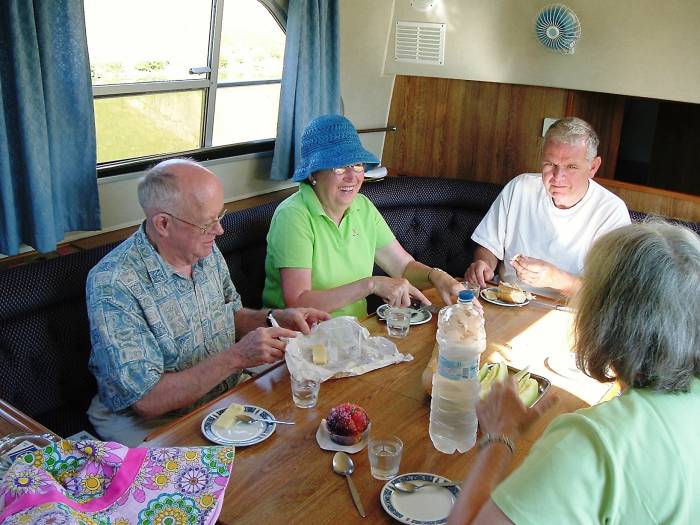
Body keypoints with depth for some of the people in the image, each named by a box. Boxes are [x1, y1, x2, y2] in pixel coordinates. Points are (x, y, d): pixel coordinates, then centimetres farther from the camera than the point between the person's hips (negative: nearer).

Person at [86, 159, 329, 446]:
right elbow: (147, 401, -25)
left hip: (226, 397, 7)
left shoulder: (205, 250, -1)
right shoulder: (111, 285, -24)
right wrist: (236, 357, -29)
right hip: (153, 424, -7)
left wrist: (277, 318, -4)